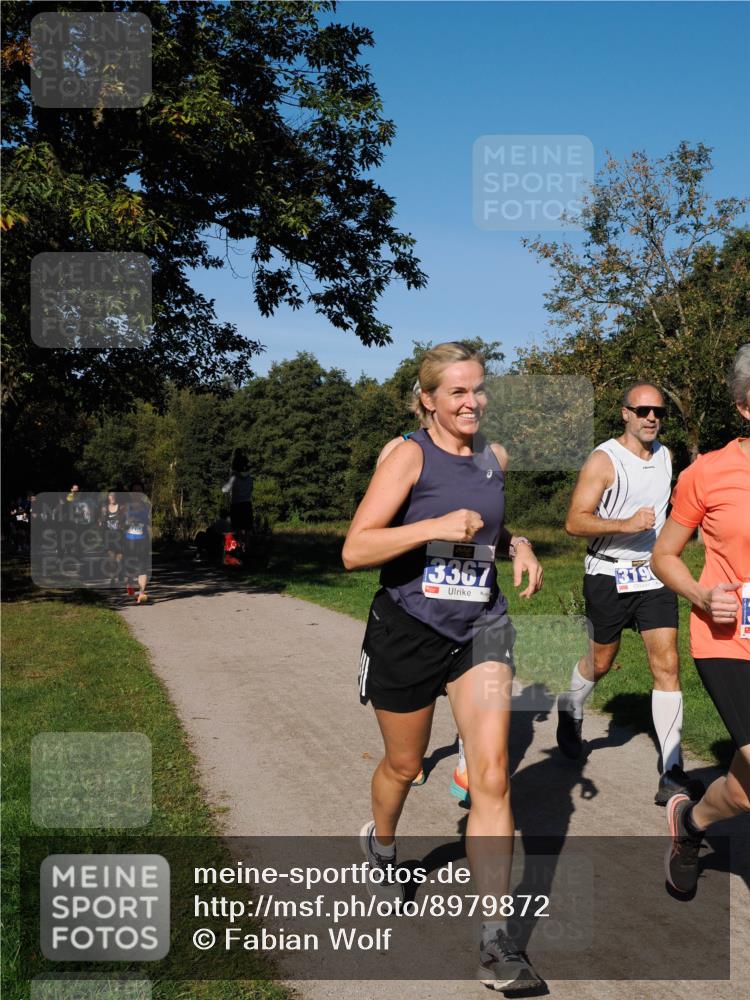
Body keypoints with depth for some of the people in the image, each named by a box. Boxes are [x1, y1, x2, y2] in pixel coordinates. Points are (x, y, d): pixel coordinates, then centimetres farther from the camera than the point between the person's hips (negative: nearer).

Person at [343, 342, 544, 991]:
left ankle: (496, 940, -1)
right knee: (404, 765, 17)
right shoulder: (410, 455, -12)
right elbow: (354, 551, -19)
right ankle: (381, 844, 51)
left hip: (480, 629, 3)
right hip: (408, 630, -3)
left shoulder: (496, 457, 5)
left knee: (492, 775, -8)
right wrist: (435, 527, -29)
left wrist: (518, 546, 3)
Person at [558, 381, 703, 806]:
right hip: (609, 575, -4)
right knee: (601, 662, 11)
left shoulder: (665, 456, 8)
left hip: (654, 575, 4)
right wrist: (627, 524, -27)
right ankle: (570, 711, 45)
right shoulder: (604, 460, -12)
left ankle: (673, 774, -6)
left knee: (667, 665, -7)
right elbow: (575, 521, -18)